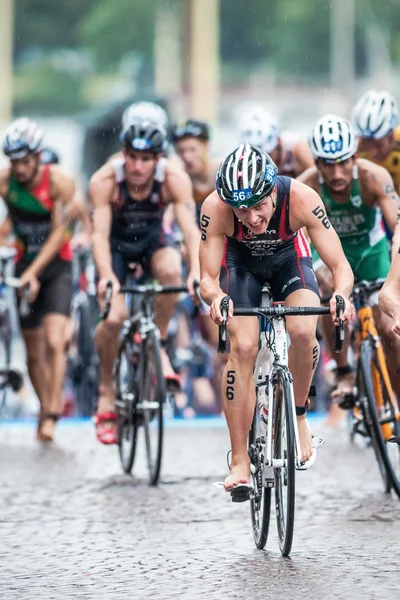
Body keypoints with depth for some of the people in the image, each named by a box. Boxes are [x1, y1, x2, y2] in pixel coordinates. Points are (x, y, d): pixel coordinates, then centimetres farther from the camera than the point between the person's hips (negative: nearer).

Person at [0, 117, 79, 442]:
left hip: (56, 266, -3)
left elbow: (58, 233, -17)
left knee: (54, 342, -17)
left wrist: (34, 272, -23)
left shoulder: (59, 181, -17)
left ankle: (52, 416, -15)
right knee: (34, 351, 7)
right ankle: (46, 408, 26)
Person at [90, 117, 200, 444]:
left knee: (171, 270, -34)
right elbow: (99, 234, -33)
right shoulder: (105, 181, -30)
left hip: (152, 240, 1)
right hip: (116, 243, -1)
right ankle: (106, 392, 2)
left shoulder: (174, 179, -27)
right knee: (113, 317, -20)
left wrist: (196, 272, -50)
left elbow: (190, 227, -34)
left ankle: (158, 345, -12)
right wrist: (106, 277, -49)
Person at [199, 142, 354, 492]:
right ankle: (240, 461, -9)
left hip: (289, 257, 0)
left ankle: (299, 414, 0)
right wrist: (215, 297, -53)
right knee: (243, 348, -17)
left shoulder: (300, 198, -37)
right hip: (241, 261, 0)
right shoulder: (215, 208, -35)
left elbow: (340, 266, -33)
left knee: (303, 331, -27)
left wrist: (341, 294, -55)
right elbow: (207, 278, -30)